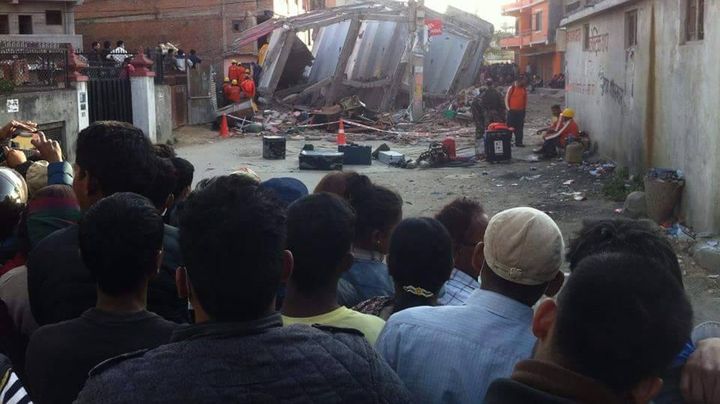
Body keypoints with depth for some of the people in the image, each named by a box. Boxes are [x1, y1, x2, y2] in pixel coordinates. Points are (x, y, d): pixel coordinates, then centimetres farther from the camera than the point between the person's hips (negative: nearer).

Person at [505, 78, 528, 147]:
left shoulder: (524, 89, 9)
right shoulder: (511, 88, -4)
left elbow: (525, 99, 17)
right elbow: (506, 98, -2)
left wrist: (525, 108, 10)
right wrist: (508, 108, -5)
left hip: (521, 111, 4)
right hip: (512, 111, -4)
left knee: (520, 127, 4)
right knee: (510, 127, -1)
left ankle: (519, 142, 9)